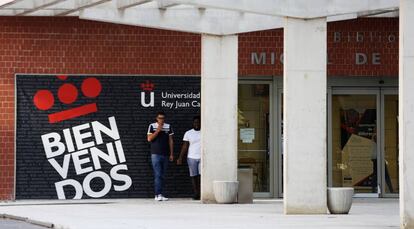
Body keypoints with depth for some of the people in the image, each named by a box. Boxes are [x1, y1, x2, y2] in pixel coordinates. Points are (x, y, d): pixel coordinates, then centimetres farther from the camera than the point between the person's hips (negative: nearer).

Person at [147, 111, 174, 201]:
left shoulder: (168, 127, 8)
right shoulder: (152, 126, 0)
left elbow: (170, 141, 11)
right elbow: (149, 139, -7)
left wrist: (171, 154, 8)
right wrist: (158, 130, -14)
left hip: (165, 155, 4)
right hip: (155, 154, -4)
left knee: (162, 176, 6)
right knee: (158, 175, -12)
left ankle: (159, 195, 10)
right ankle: (158, 194, -15)